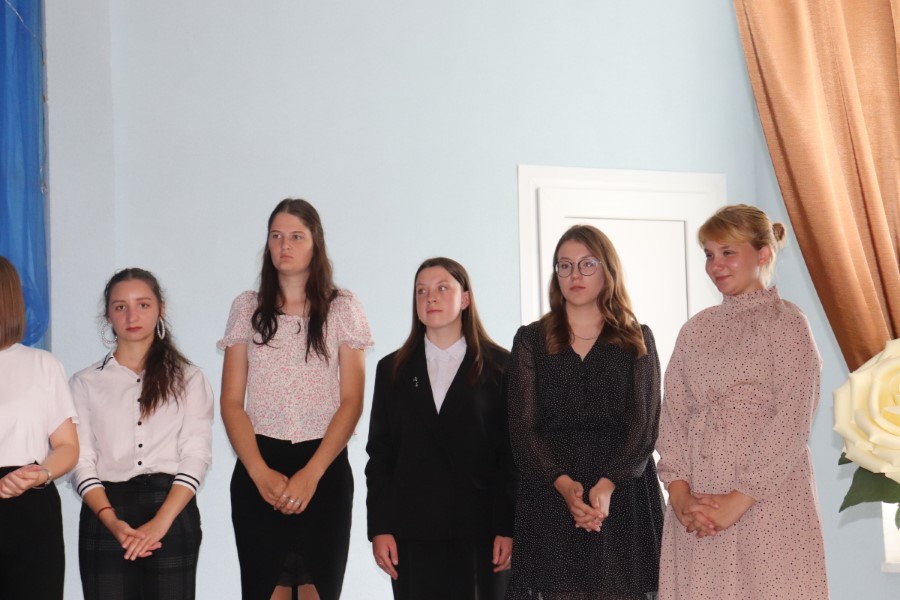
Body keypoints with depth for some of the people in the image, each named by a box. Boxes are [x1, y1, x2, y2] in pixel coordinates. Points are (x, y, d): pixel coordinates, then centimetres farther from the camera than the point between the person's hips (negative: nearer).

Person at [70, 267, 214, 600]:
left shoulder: (188, 379, 9)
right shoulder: (85, 383, 11)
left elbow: (196, 455, -1)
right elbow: (81, 461, 2)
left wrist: (160, 522, -15)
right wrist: (113, 522, -14)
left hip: (173, 513, 0)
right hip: (104, 516, 1)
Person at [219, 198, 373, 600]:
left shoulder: (343, 309, 5)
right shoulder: (247, 308, 8)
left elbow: (351, 401, 0)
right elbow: (231, 402, 5)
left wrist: (312, 473, -12)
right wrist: (260, 472, -9)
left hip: (324, 468, -1)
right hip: (258, 470, 1)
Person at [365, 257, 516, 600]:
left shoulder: (499, 366, 4)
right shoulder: (392, 369, 13)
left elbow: (513, 451, 0)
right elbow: (379, 453, 9)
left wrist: (509, 527, -7)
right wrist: (379, 527, 0)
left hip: (481, 529, -2)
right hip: (413, 530, 2)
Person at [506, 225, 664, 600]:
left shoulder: (637, 340, 12)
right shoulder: (531, 340, 13)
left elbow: (644, 424, 2)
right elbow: (522, 426, 3)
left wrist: (608, 484, -15)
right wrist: (564, 484, -14)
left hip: (623, 495, 0)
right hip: (549, 495, 0)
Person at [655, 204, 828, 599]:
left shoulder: (785, 322, -2)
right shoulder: (696, 329, 12)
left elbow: (792, 422, -10)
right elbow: (673, 414, 8)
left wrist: (739, 500, -14)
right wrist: (679, 492, -6)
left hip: (766, 502, -4)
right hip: (696, 505, 5)